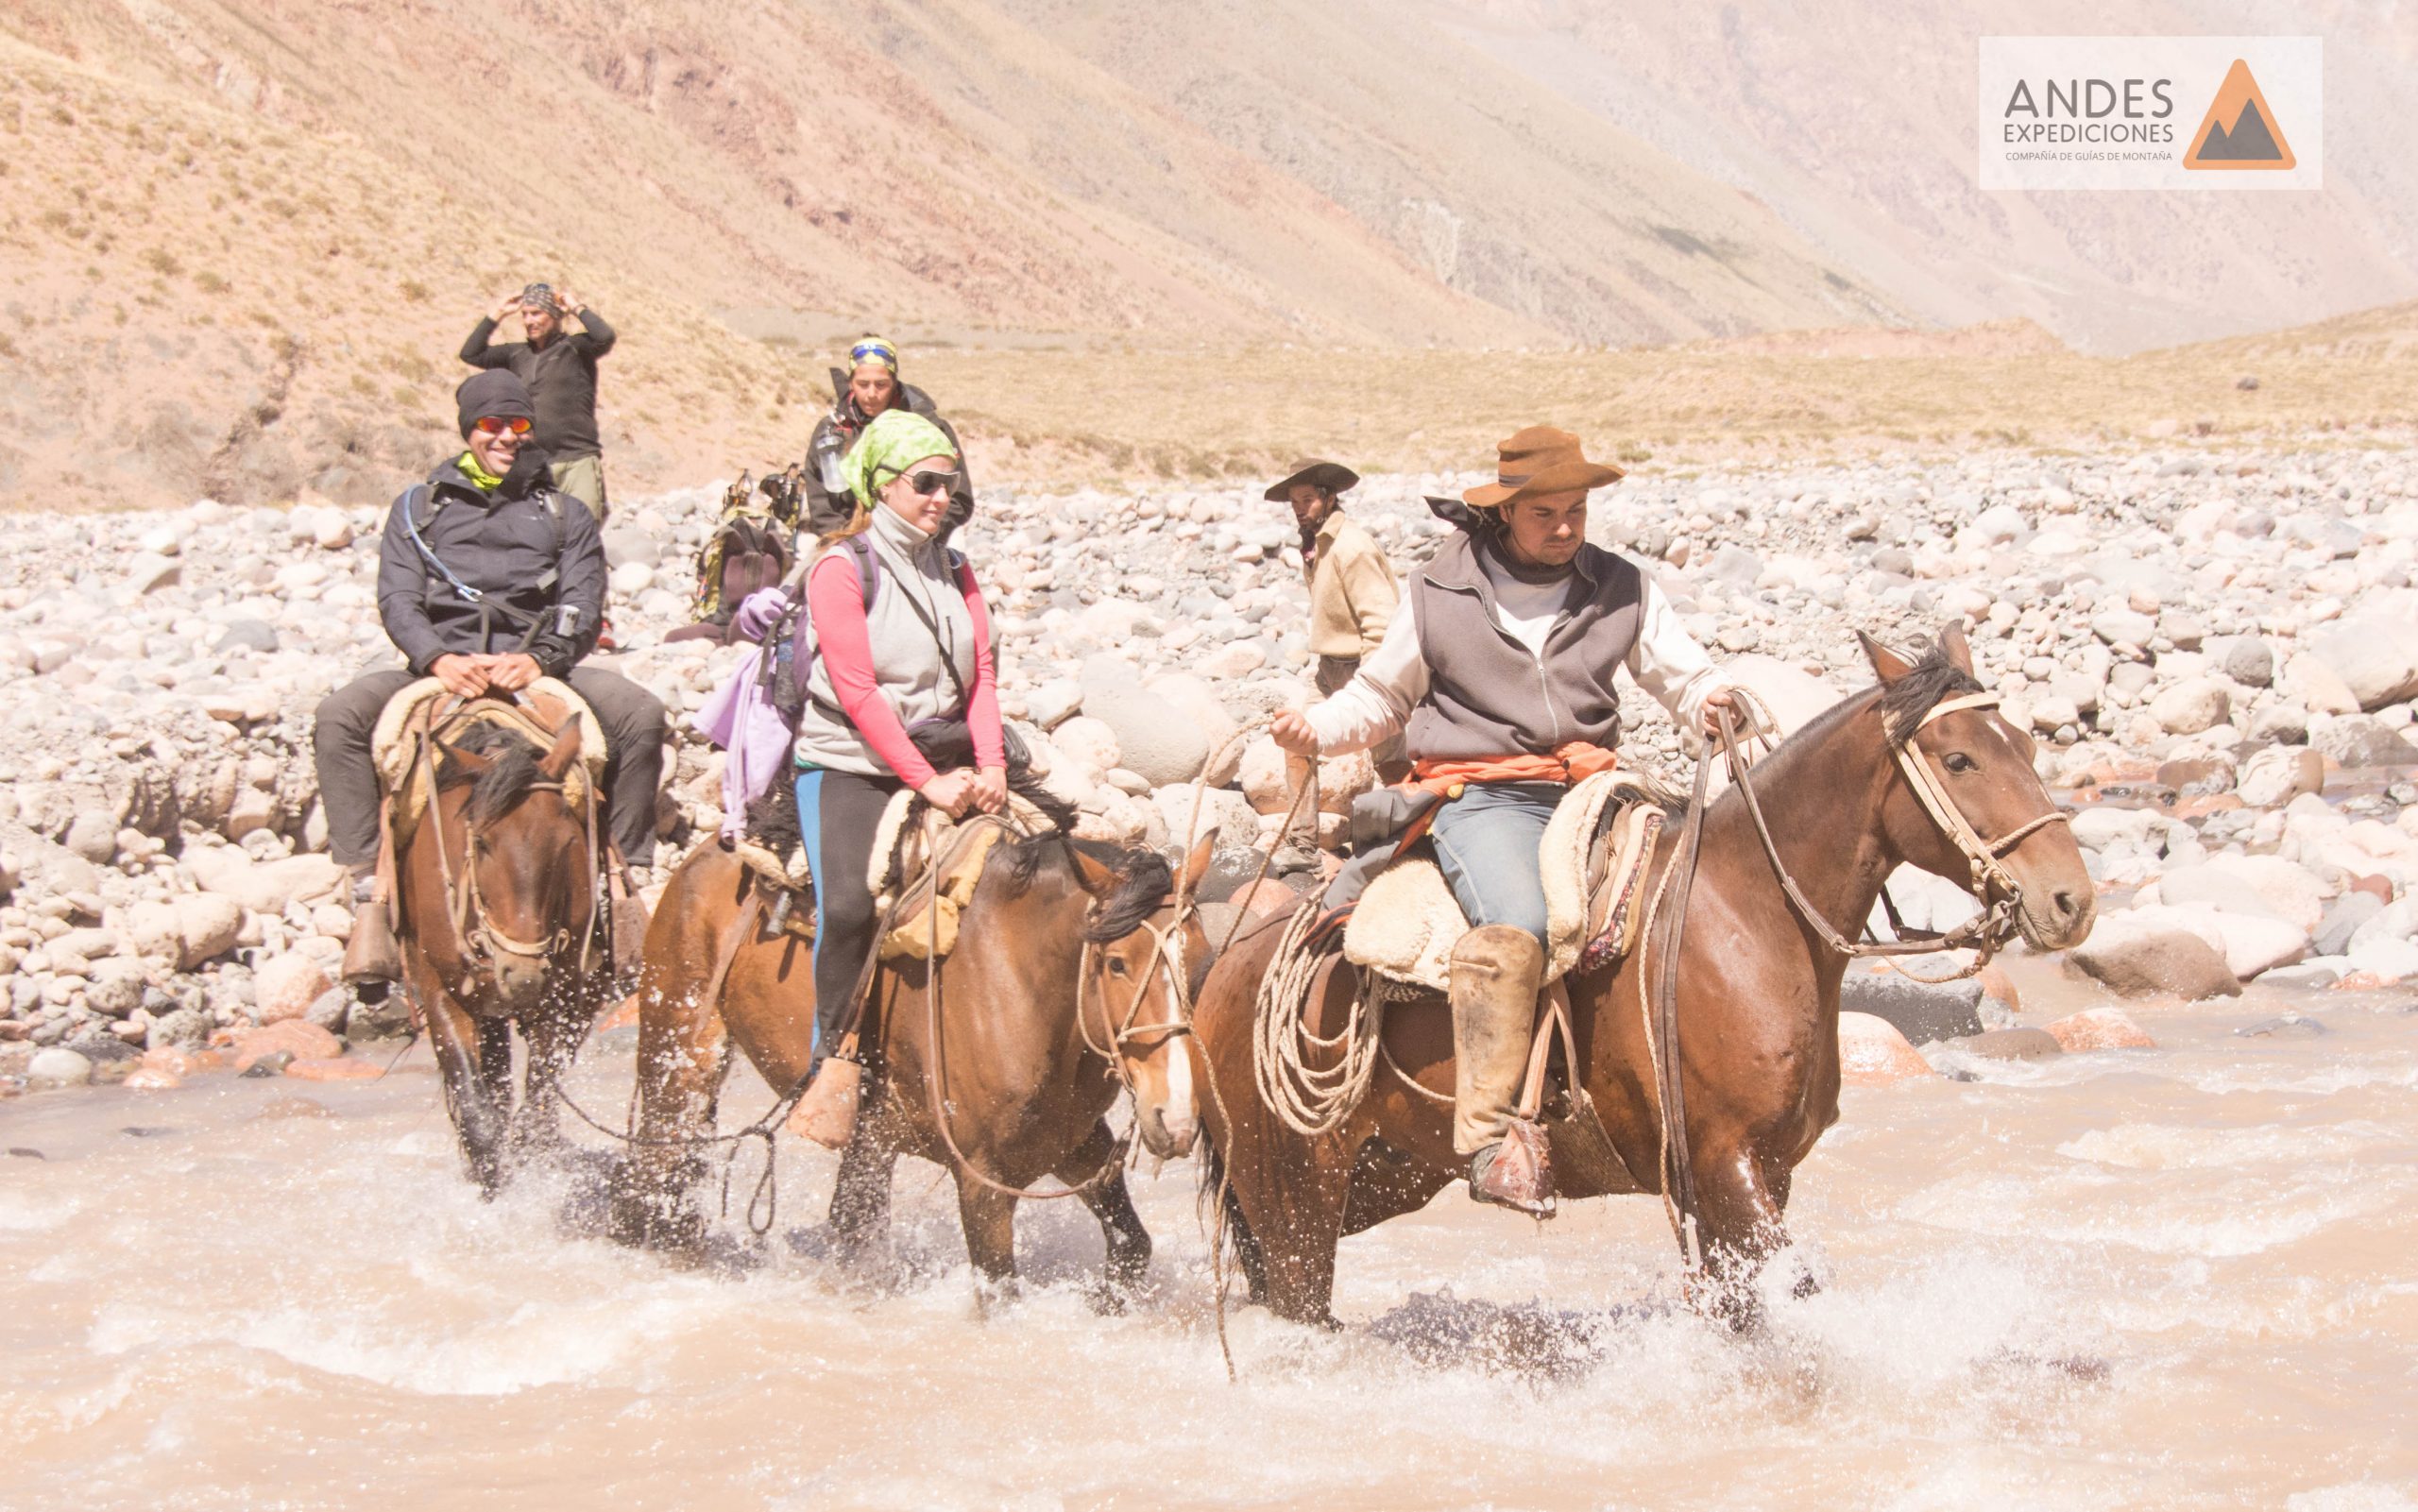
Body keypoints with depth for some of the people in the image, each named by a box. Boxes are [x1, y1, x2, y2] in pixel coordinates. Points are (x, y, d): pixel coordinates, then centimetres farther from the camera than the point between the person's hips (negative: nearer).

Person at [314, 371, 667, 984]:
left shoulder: (564, 515, 18)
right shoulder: (419, 507, 18)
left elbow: (581, 607, 4)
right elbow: (397, 600, 4)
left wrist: (539, 659, -18)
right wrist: (439, 659, -17)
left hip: (537, 671, 0)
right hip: (440, 668, 0)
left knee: (641, 714, -26)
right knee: (340, 715, -27)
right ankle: (368, 883, -26)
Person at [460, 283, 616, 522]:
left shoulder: (574, 348, 2)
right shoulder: (517, 354, 16)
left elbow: (605, 337, -16)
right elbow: (470, 354, 15)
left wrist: (577, 307, -2)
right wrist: (496, 314, 13)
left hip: (577, 460, -4)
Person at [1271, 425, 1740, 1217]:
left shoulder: (1621, 589, 13)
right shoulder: (1440, 595, 7)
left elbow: (1682, 673, 15)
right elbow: (1380, 699, 17)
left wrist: (1710, 701, -10)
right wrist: (1316, 729, -3)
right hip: (1483, 798, -4)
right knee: (1514, 927, -33)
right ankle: (1490, 1138, -35)